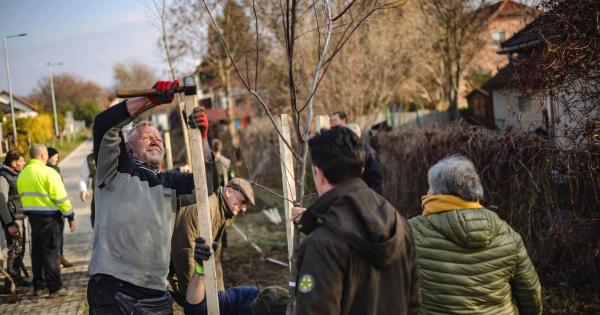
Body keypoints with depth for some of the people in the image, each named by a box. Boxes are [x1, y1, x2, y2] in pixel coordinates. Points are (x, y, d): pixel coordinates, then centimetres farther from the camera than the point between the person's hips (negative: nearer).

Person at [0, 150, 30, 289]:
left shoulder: (14, 176, 15)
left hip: (19, 218, 10)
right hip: (12, 220, -10)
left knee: (20, 249, 15)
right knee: (14, 250, -7)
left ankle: (17, 277, 25)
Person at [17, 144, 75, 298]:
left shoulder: (22, 174, 10)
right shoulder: (48, 172, -14)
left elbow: (23, 196, 15)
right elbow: (60, 197, -16)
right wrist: (70, 216, -9)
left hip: (32, 216, 7)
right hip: (48, 216, -7)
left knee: (37, 251, 15)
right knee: (51, 252, -2)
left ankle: (38, 286, 21)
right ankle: (55, 288, 1)